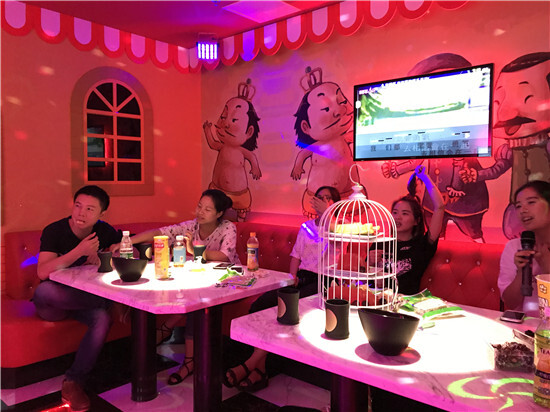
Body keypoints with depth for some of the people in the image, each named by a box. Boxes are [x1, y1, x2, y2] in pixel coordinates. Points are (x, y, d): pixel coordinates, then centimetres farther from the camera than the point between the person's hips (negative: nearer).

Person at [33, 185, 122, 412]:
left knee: (103, 319, -30)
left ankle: (73, 382, -18)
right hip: (52, 306, -2)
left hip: (84, 300, 2)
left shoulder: (104, 231, -3)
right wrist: (79, 251, -35)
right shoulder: (54, 231, -14)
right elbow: (43, 272, -26)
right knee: (44, 291, -37)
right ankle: (109, 301, -21)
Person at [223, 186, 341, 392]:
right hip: (302, 277, 5)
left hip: (322, 282, -5)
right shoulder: (306, 226, 24)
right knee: (260, 304, -21)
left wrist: (326, 213, -11)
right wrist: (292, 277, 3)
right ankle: (259, 369, -20)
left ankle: (250, 364, -23)